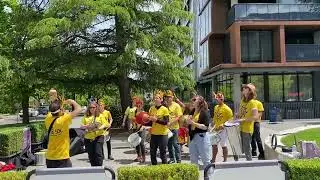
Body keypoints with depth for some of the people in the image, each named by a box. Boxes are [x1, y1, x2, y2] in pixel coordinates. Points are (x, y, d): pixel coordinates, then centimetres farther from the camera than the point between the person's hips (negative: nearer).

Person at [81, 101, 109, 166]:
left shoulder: (100, 116, 6)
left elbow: (106, 124, 1)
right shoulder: (86, 117, 10)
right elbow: (81, 126, 8)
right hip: (88, 138, 3)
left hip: (98, 137, -3)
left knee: (98, 153, -13)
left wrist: (100, 127, -18)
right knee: (91, 155, 8)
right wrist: (86, 126, -13)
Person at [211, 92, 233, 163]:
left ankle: (225, 160, 14)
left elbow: (231, 118, -14)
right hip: (216, 129, 7)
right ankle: (213, 159, 24)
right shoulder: (216, 107, 10)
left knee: (224, 145, 1)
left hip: (222, 129, -7)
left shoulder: (226, 108, -13)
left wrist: (224, 125, -19)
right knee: (214, 144, 12)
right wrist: (214, 125, 10)